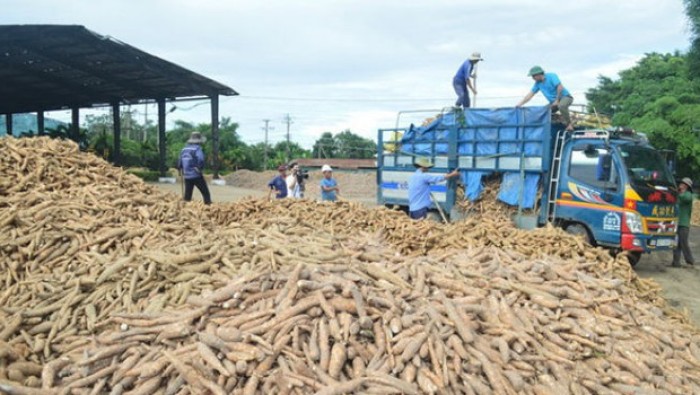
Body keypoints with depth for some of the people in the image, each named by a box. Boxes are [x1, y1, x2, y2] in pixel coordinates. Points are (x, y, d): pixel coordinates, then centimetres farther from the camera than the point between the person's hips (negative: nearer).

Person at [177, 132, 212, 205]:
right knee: (205, 193, 2)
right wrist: (200, 169, -9)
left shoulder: (184, 149, 9)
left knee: (187, 195, 12)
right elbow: (200, 161, -24)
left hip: (187, 176, 6)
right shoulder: (197, 149, -11)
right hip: (196, 176, -6)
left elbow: (179, 162, 14)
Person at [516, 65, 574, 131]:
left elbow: (560, 87, -23)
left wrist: (557, 100, -22)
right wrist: (520, 104, -5)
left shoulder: (551, 76, -14)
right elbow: (530, 95, 4)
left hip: (565, 97, -7)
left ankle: (569, 124, -20)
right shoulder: (538, 83, 4)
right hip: (554, 101, 7)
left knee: (561, 105, -40)